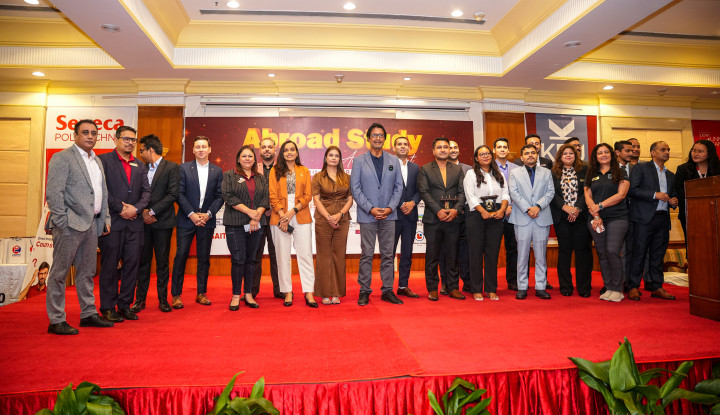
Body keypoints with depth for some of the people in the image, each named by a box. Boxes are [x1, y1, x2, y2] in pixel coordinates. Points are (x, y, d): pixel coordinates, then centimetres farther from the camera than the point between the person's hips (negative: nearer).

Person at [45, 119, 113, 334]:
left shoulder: (97, 161, 17)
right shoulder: (62, 158, -6)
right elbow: (53, 193, -12)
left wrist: (106, 218, 12)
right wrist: (62, 222, -16)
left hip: (92, 224, 8)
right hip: (70, 224, -8)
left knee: (87, 272, 14)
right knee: (59, 273, 2)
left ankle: (88, 314, 25)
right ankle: (56, 321, 10)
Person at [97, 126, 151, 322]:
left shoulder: (140, 166, 16)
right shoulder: (104, 160, 1)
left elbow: (146, 191, 10)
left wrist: (136, 208, -7)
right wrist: (120, 208, -12)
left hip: (135, 223, 5)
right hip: (112, 222, -4)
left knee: (132, 265, 6)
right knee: (110, 266, 2)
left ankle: (125, 305, 18)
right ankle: (108, 308, 13)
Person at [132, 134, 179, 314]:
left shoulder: (171, 168, -3)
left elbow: (173, 194, -11)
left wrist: (152, 211, -13)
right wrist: (143, 211, -6)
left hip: (162, 221, -4)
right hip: (143, 221, 4)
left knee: (162, 262, 4)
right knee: (143, 260, 7)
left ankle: (163, 299, 13)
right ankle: (140, 299, 17)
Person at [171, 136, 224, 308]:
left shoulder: (217, 171, 7)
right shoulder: (183, 168, 3)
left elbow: (219, 196, 3)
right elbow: (179, 194, -3)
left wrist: (208, 214, -9)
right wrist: (191, 214, -11)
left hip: (207, 220, 2)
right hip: (187, 219, -1)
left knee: (204, 258, 7)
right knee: (181, 256, -2)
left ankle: (201, 293, 17)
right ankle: (176, 295, 8)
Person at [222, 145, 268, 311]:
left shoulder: (260, 178, 16)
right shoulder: (229, 175, 6)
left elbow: (266, 198, 7)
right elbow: (229, 197, -7)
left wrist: (257, 216, -9)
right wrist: (250, 212, -13)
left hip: (256, 225, 3)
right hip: (235, 224, -3)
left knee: (250, 260, 7)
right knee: (238, 260, -4)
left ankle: (249, 295, 15)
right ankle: (236, 296, 7)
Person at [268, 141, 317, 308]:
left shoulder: (304, 171, 12)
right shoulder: (275, 171, 10)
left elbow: (308, 195, 4)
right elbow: (273, 196, 3)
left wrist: (293, 211, -9)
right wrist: (282, 215, -10)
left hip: (301, 217, 0)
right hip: (280, 217, 0)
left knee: (305, 254, -2)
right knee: (283, 255, 3)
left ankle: (309, 293, 2)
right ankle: (288, 292, 13)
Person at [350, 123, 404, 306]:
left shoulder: (394, 160, 11)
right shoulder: (359, 161, 4)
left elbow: (399, 187, 8)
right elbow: (355, 189, -2)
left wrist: (390, 208, -6)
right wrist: (370, 209, -11)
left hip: (389, 215, 2)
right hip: (367, 215, -2)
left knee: (388, 254, 7)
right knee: (366, 254, 2)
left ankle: (387, 290, 16)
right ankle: (364, 291, 11)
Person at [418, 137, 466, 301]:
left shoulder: (458, 169, 14)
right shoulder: (425, 170, 6)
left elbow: (462, 192, 6)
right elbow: (424, 192, -4)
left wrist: (456, 210, -10)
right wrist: (438, 211, -13)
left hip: (453, 218, 2)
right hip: (432, 219, -2)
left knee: (452, 255, 7)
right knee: (432, 255, 3)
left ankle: (453, 287, 17)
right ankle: (432, 289, 12)